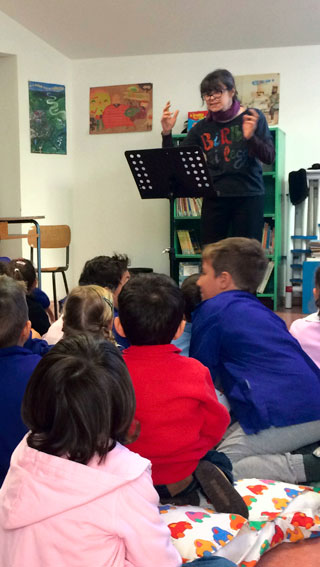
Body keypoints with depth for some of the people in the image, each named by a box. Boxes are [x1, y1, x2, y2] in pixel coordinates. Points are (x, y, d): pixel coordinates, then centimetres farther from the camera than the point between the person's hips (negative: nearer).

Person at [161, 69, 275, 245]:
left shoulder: (252, 117, 1)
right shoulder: (202, 128, 8)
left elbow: (269, 157, -5)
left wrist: (250, 137, -22)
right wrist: (167, 134, -7)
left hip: (248, 197, -2)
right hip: (214, 198, 3)